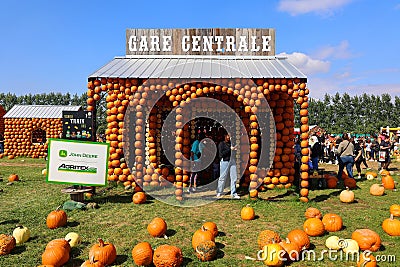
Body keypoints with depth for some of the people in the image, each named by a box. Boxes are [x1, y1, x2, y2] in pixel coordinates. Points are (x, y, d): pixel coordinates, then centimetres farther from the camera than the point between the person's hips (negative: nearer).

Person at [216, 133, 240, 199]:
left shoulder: (231, 143, 14)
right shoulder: (221, 144, -3)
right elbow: (221, 154, -13)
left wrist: (235, 149, 1)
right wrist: (230, 149, -15)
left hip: (232, 161, 6)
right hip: (225, 161, -5)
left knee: (234, 177, 2)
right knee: (222, 178, 1)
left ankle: (233, 194, 8)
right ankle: (219, 192, 16)